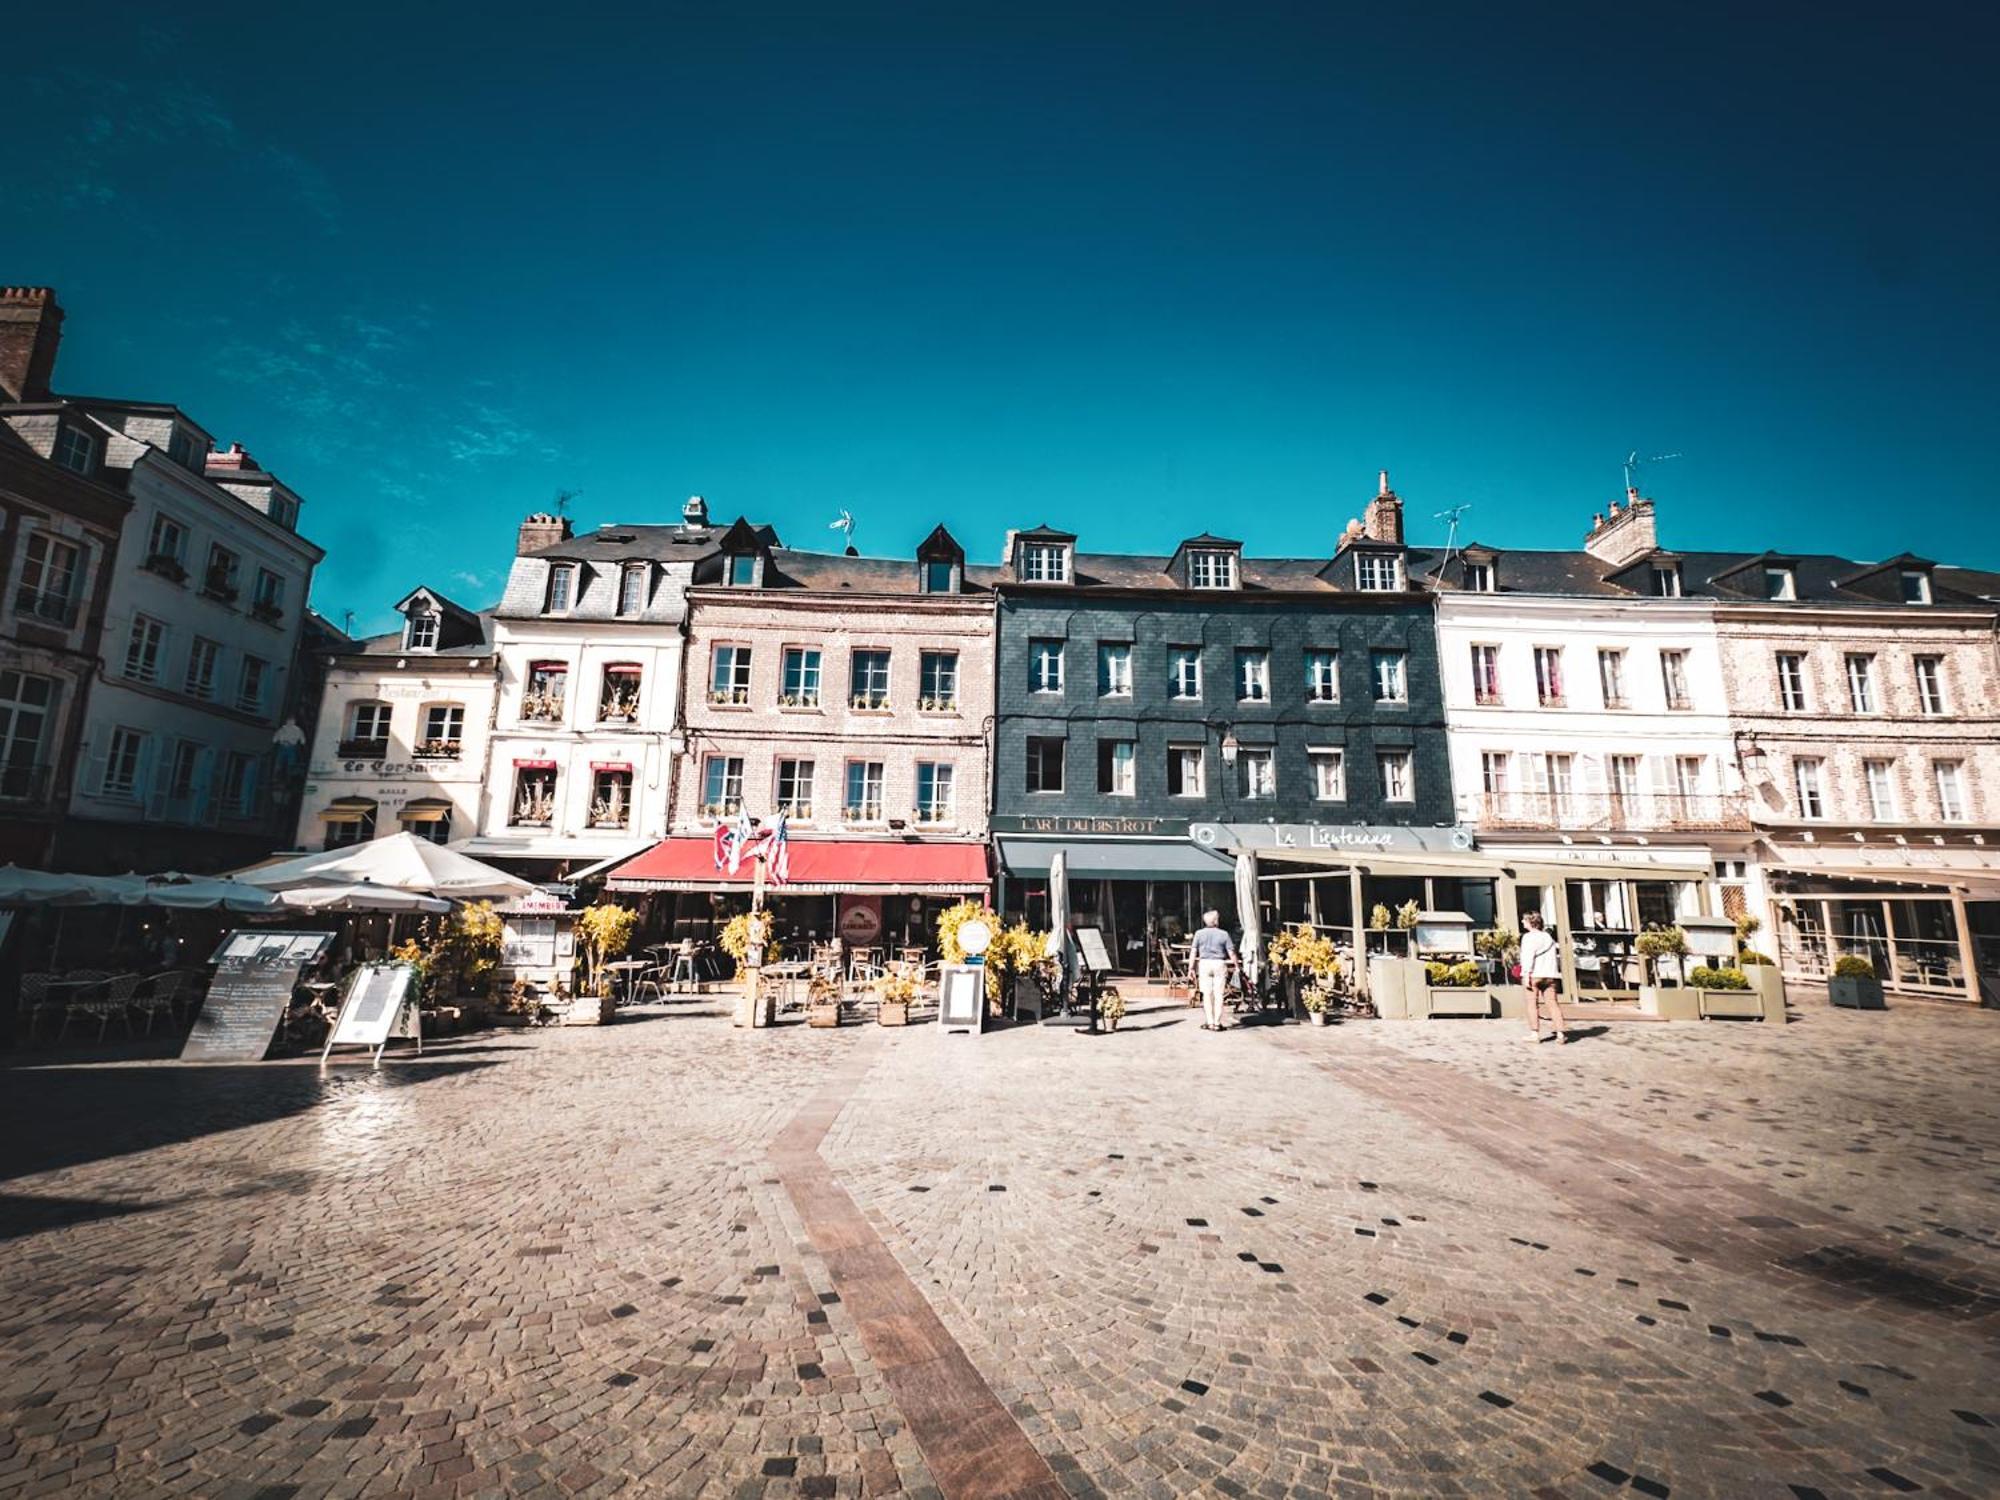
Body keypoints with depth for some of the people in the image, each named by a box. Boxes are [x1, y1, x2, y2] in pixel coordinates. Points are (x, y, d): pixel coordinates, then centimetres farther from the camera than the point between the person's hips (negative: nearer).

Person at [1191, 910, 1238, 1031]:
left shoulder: (1199, 933, 3)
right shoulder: (1224, 934, 1)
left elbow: (1194, 952, 1)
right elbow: (1231, 953, 0)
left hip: (1204, 963, 1)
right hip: (1219, 964, 0)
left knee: (1207, 994, 5)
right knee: (1218, 994, 3)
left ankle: (1210, 1022, 5)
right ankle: (1217, 1023, 4)